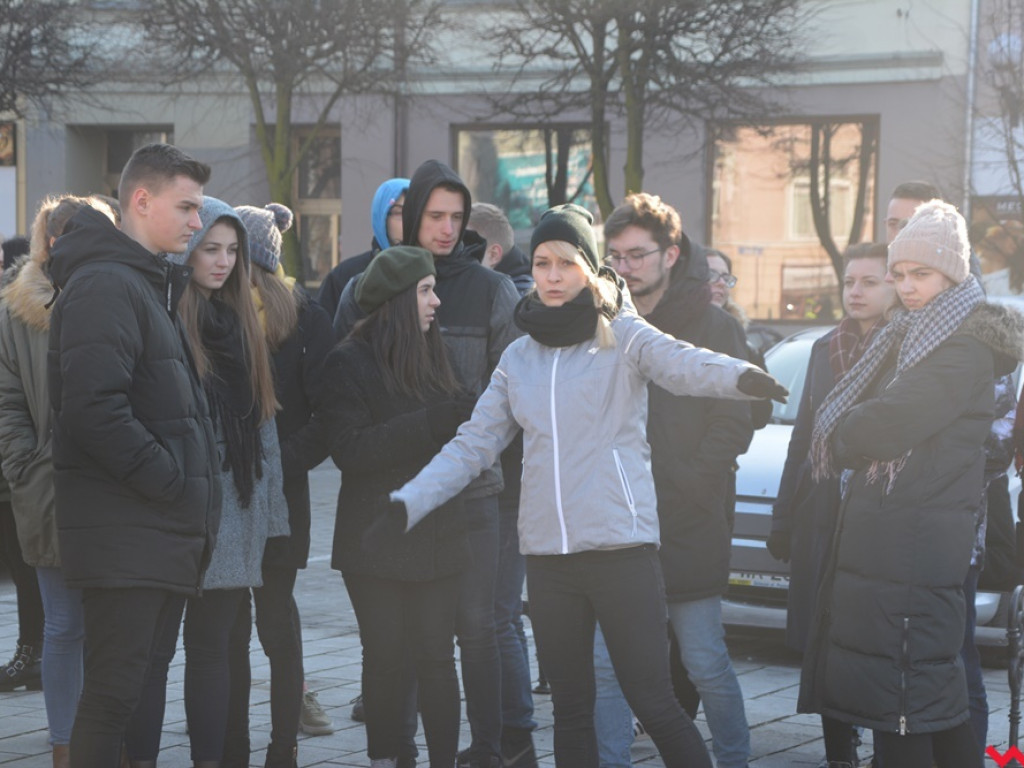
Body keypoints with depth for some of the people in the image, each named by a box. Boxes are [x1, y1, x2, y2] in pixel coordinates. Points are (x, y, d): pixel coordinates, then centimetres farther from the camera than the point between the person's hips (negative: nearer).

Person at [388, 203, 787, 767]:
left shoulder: (622, 334, 0)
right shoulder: (519, 357, 13)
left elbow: (683, 364, -20)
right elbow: (473, 445, 13)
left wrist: (741, 377, -43)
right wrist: (407, 503, 1)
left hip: (621, 545, -5)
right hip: (547, 552, 5)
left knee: (652, 701, -6)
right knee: (570, 707, 11)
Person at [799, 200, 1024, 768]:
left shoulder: (966, 347, -10)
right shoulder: (909, 338, 21)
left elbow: (889, 425, -18)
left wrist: (841, 437, 0)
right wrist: (854, 436, -3)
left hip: (914, 545, -9)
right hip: (877, 539, 9)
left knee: (899, 701, -10)